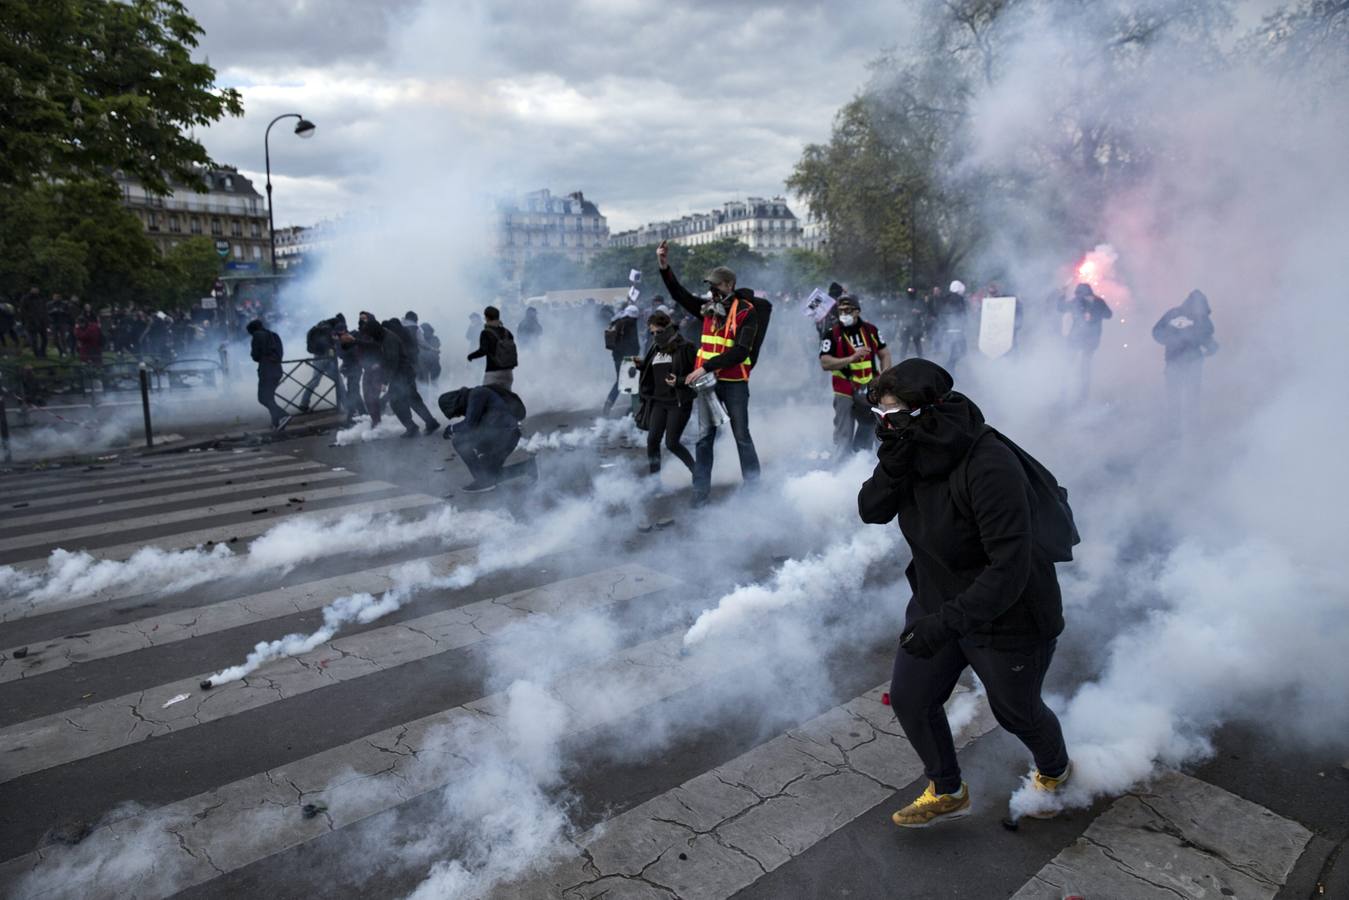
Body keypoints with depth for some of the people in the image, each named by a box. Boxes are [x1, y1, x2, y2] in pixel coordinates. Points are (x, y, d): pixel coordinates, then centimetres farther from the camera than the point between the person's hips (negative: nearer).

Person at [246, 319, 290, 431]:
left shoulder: (257, 336, -5)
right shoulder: (274, 335, 16)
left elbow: (256, 356, -6)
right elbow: (281, 354, 17)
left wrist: (252, 353, 14)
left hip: (266, 371, -7)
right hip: (277, 370, 8)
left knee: (263, 398, -5)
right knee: (269, 396, 19)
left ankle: (281, 416, -24)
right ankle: (276, 422, 13)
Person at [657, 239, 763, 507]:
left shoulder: (747, 312, -9)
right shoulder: (709, 308, 7)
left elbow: (740, 352, -18)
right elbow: (680, 295, 13)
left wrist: (706, 367, -22)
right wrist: (665, 267, -1)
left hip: (735, 383, -5)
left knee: (741, 435, 6)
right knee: (704, 437, 4)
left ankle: (753, 485, 19)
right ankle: (701, 492, 9)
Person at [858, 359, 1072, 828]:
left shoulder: (990, 467, -34)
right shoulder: (916, 452, -10)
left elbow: (1010, 569, -35)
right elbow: (871, 511, -9)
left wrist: (947, 622, -39)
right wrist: (891, 464, -27)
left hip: (1008, 620, -6)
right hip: (937, 602, 7)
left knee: (1015, 711, 18)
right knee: (909, 698, 9)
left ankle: (1055, 771, 53)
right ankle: (947, 793, 35)